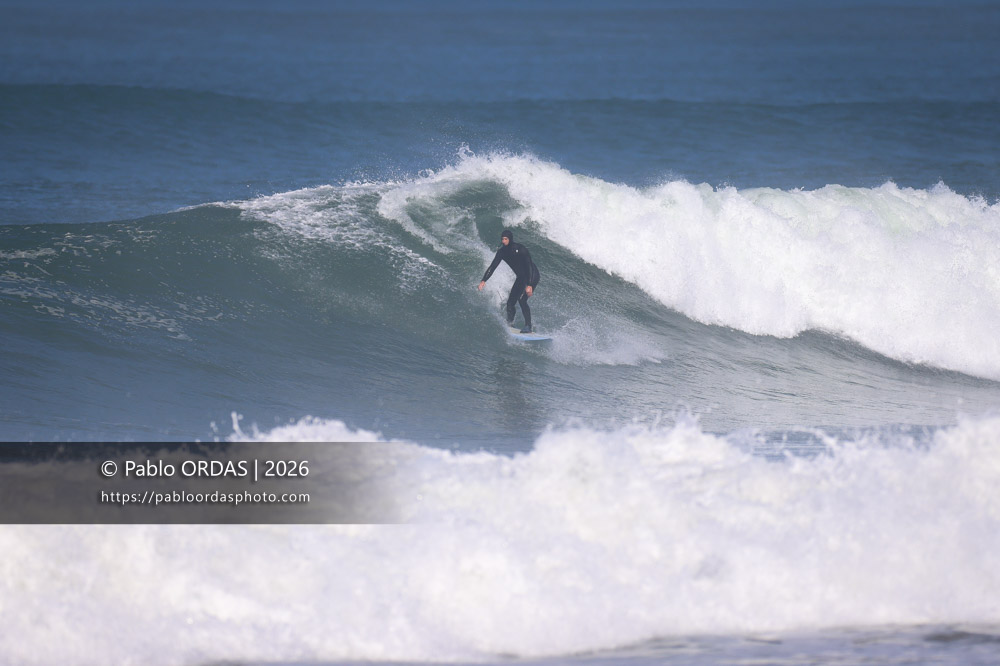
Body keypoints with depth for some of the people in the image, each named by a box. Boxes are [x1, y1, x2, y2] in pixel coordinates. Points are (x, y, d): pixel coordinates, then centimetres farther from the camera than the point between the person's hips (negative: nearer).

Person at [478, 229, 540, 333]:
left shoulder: (520, 249, -24)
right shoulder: (502, 251, -4)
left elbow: (530, 267, -27)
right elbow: (493, 266, -1)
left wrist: (529, 285, -35)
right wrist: (484, 280, -13)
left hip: (532, 276, -7)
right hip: (521, 278, 7)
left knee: (522, 299, -23)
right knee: (510, 302, -1)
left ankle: (528, 326, -21)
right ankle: (510, 324, 12)